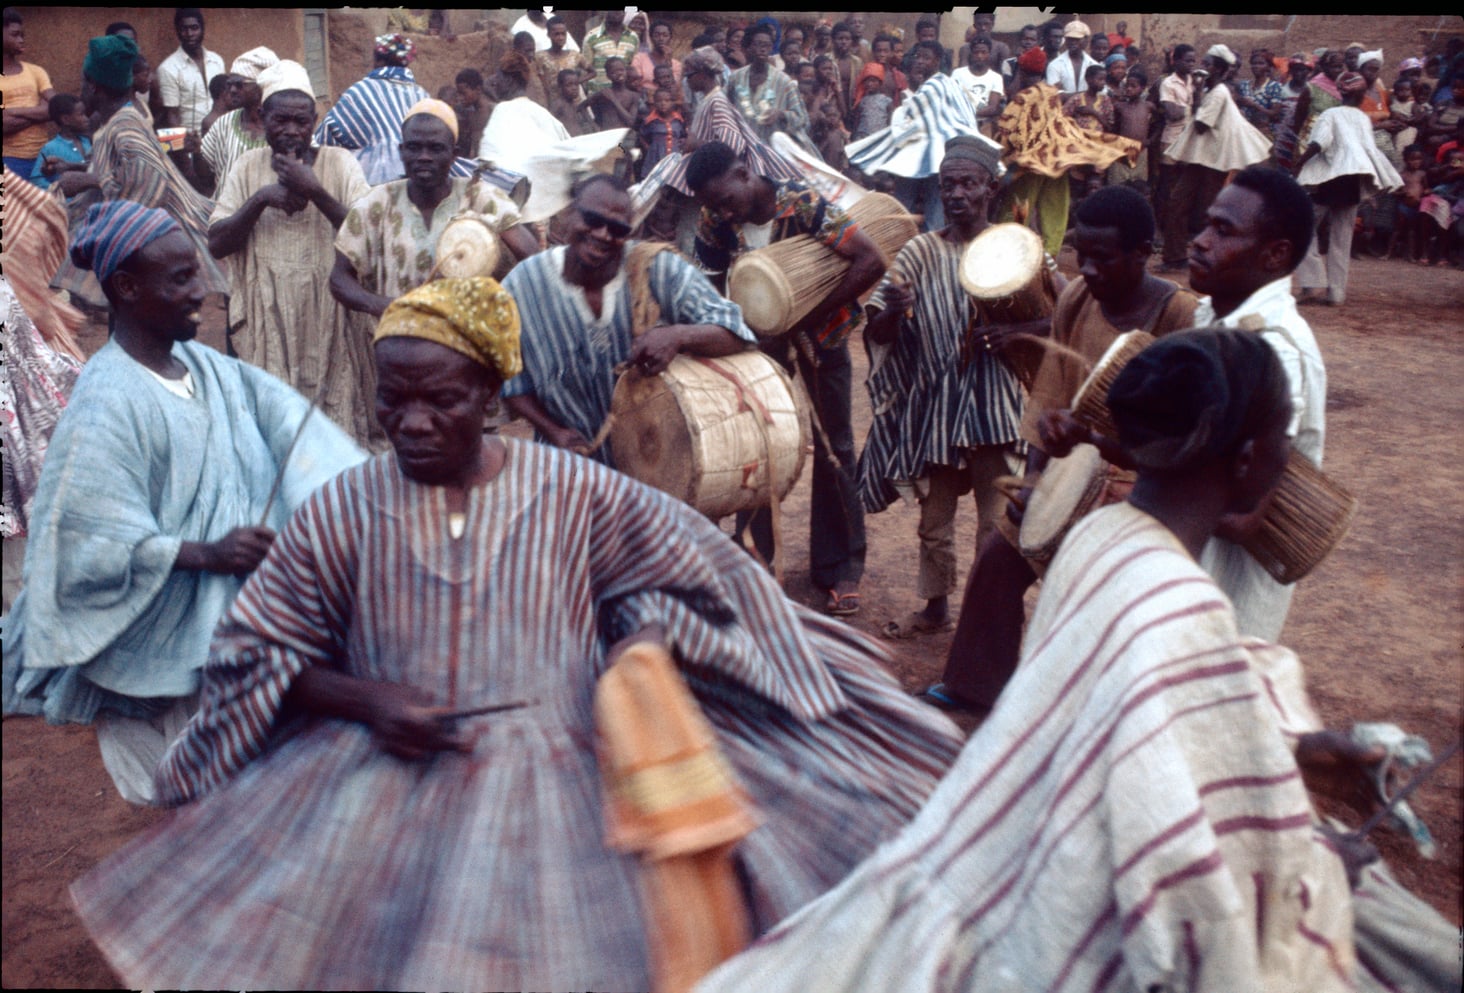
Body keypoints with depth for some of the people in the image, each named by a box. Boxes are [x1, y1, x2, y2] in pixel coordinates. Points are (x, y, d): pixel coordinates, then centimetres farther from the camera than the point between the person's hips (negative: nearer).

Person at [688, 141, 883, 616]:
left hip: (820, 331, -3)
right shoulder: (717, 221, -14)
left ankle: (839, 569, 15)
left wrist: (806, 320, -33)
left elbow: (872, 261, -34)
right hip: (761, 333, 4)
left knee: (832, 450, 3)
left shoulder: (803, 206, -28)